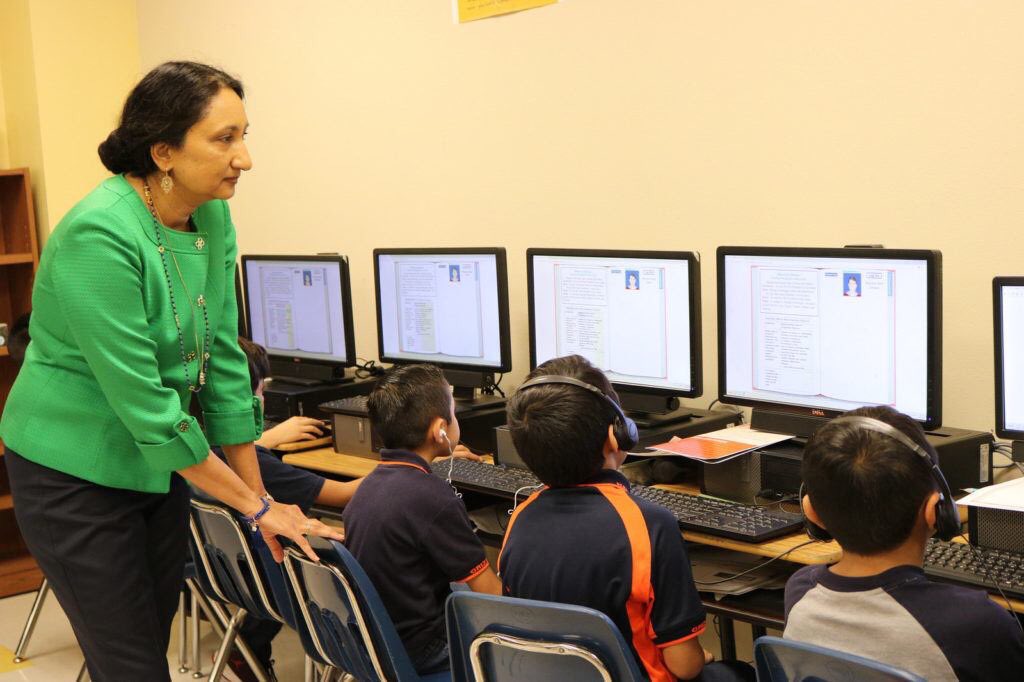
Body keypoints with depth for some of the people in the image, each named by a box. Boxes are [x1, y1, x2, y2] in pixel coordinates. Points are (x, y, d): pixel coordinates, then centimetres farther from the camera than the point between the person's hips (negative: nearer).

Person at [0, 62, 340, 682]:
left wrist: (260, 495, 1)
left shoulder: (213, 220, -4)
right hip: (75, 474, -6)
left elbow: (224, 362, 2)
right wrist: (255, 505, -20)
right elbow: (142, 400, -26)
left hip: (159, 464, 7)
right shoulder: (98, 235, -26)